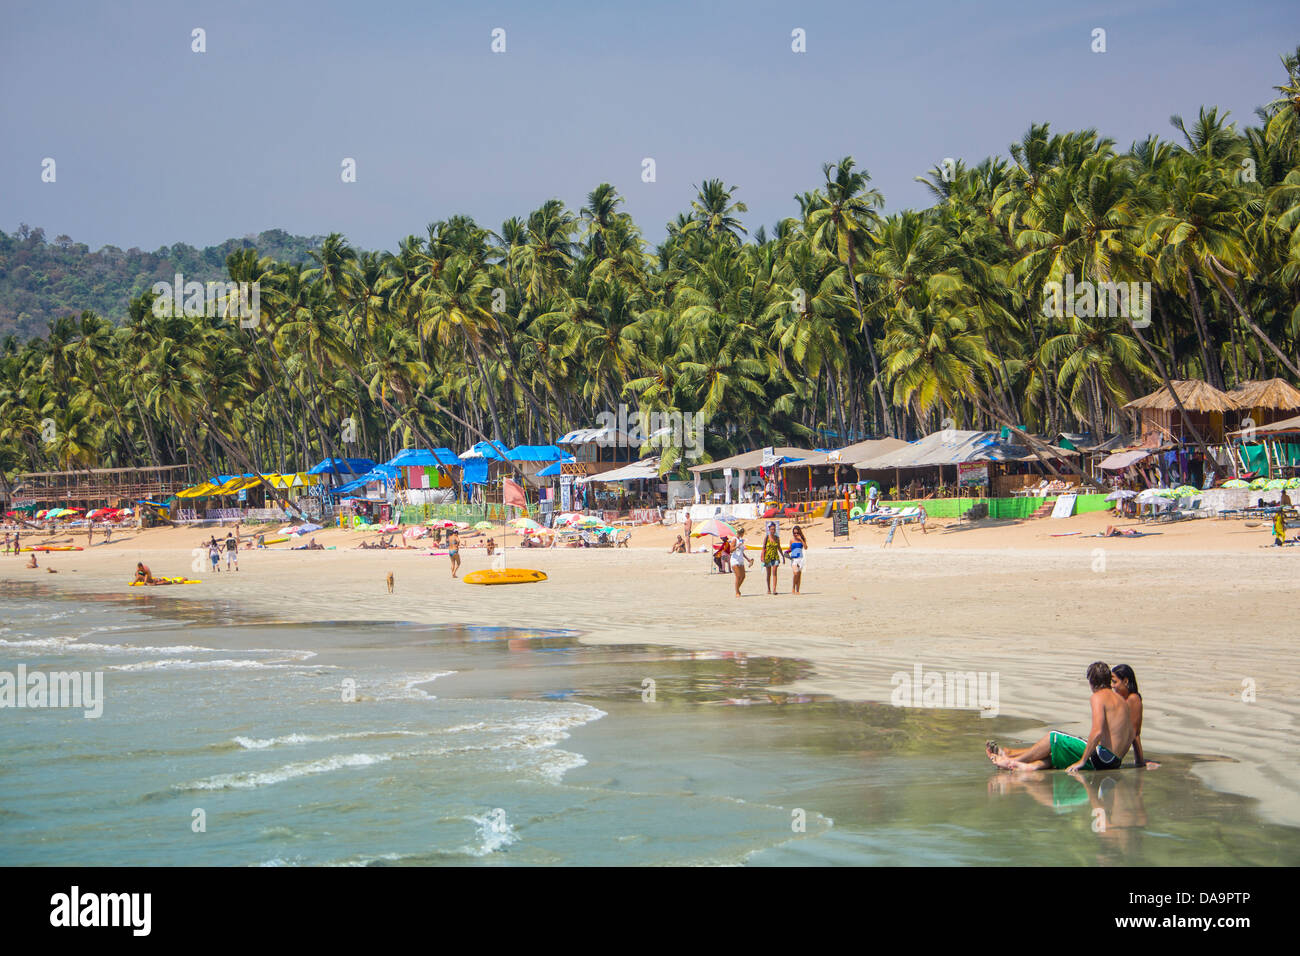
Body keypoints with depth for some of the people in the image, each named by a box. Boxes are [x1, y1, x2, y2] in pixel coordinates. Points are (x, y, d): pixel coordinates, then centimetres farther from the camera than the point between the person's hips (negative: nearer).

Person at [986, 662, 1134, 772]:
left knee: (1053, 737, 9)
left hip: (1100, 759, -8)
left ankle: (1012, 759, 19)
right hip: (1115, 761, 8)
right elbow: (1131, 734, 15)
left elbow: (1098, 731, -22)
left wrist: (1082, 761, -18)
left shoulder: (1099, 697, -10)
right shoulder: (1120, 699, 16)